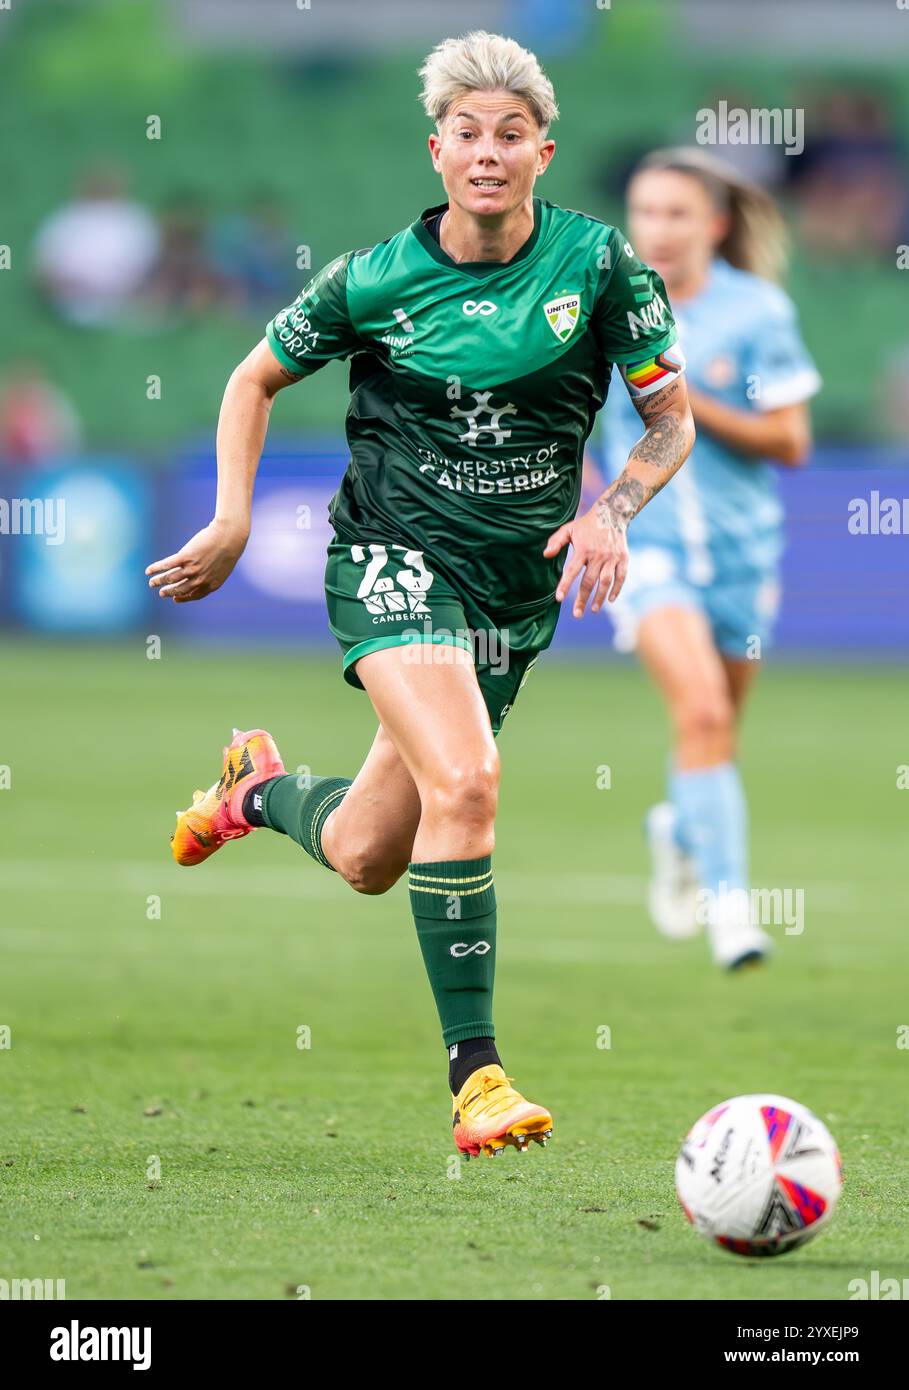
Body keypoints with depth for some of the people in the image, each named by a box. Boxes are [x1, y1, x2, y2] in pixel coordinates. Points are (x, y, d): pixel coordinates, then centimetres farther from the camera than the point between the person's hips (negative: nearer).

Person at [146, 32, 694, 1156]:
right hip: (394, 556, -3)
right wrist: (231, 527, 1)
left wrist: (612, 510, -14)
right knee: (465, 781, -28)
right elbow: (256, 379, 10)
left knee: (365, 860, 9)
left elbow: (672, 420, 3)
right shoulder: (376, 280, -6)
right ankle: (474, 1071, -21)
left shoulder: (598, 262, -5)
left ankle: (260, 791, 45)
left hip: (520, 588, 3)